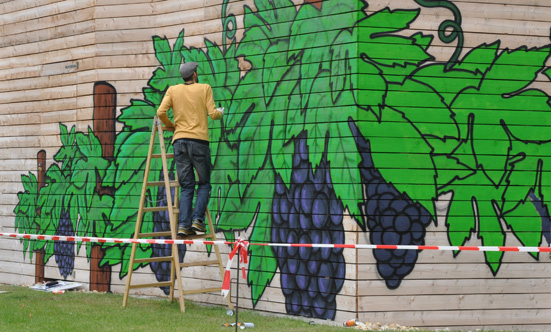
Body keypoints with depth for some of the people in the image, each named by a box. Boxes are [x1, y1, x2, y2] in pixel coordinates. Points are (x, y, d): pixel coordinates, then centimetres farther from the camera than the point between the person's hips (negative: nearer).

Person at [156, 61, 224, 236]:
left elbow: (161, 112, 0)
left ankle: (183, 225, -6)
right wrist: (220, 113, 21)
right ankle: (198, 219, -7)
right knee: (204, 184, 10)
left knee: (186, 186, 6)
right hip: (199, 141, -3)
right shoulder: (204, 88, 4)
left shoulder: (173, 90, 11)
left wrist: (170, 125, 19)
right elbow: (213, 114, -2)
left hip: (179, 141, 3)